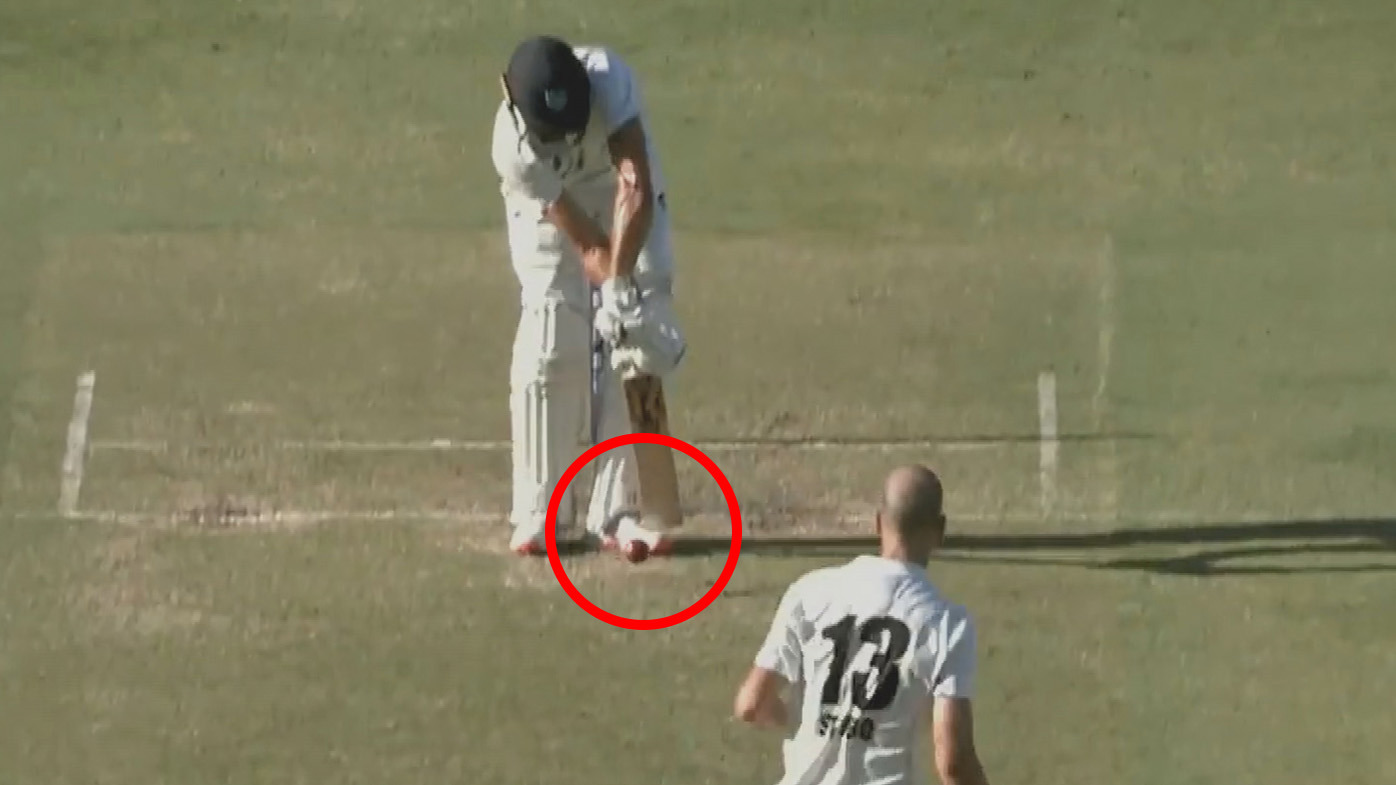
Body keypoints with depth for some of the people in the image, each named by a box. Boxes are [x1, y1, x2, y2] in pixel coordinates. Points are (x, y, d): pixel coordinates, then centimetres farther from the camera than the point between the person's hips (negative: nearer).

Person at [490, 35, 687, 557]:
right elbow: (585, 241, -31)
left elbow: (636, 188, -44)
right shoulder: (513, 149, -36)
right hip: (550, 209, -2)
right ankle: (542, 512, -3)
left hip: (626, 199, 2)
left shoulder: (607, 78, -39)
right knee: (551, 346, -14)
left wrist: (619, 285, -50)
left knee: (648, 341, -7)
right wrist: (614, 289, -44)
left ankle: (617, 512, -2)